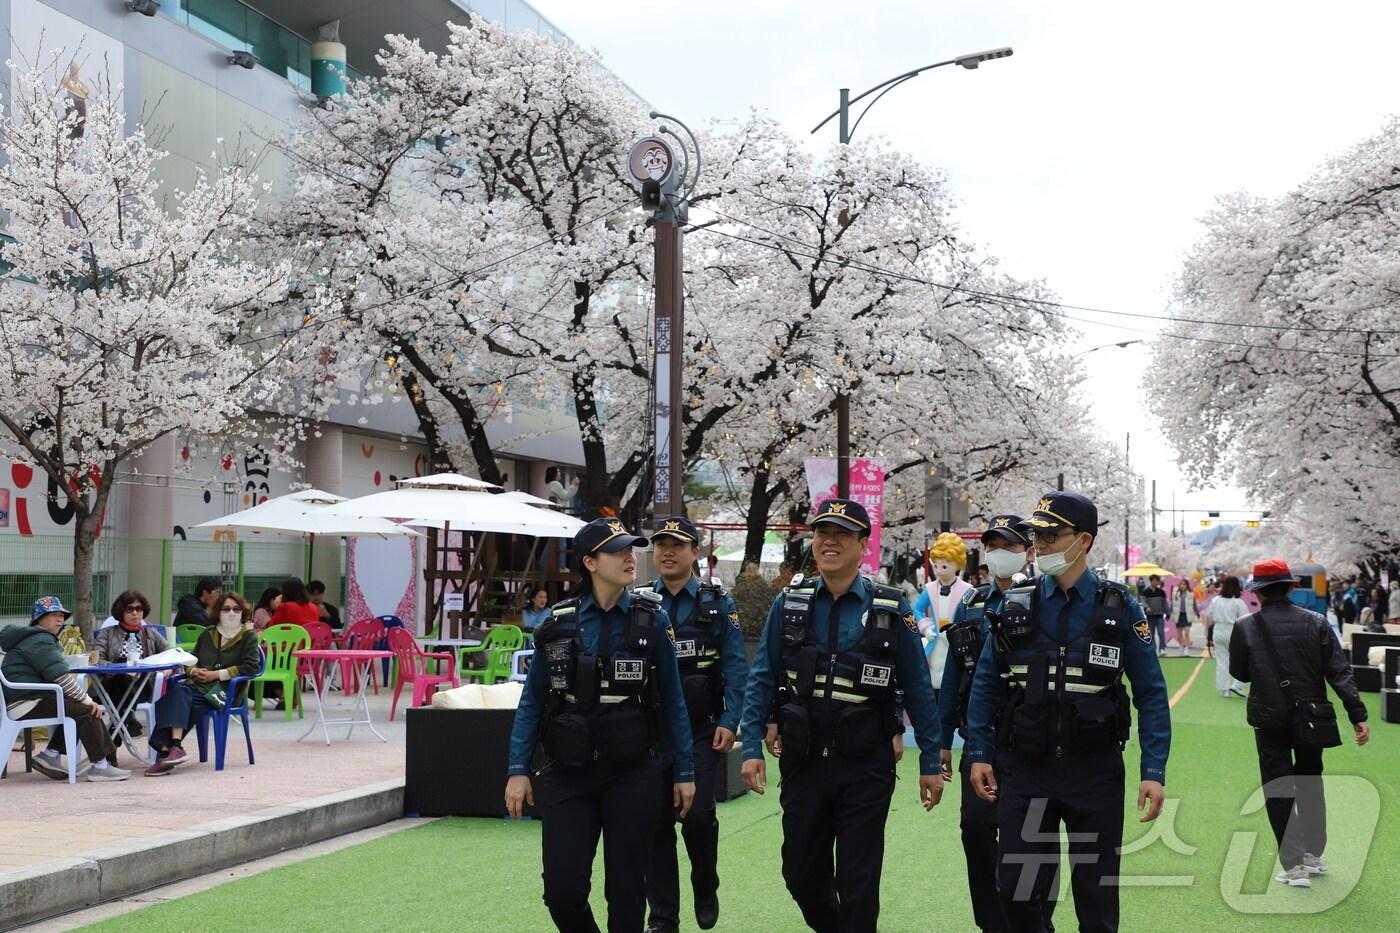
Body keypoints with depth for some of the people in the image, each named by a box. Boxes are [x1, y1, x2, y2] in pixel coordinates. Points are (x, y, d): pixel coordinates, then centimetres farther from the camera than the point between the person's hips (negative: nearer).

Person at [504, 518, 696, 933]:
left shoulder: (652, 620, 0)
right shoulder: (559, 623, 1)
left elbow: (672, 700, 4)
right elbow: (532, 701, 5)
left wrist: (683, 772, 3)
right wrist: (518, 770, -2)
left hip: (631, 773, 0)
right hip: (568, 773, 1)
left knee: (626, 889, 4)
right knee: (563, 890, -2)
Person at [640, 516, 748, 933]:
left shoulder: (717, 604, 3)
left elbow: (735, 667, 0)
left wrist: (729, 721, -10)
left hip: (701, 730, -2)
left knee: (698, 815, -8)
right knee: (656, 821, 2)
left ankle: (706, 891, 20)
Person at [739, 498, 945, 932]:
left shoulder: (890, 610, -3)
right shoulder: (790, 603, 2)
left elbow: (918, 689, 1)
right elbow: (762, 679, 3)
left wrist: (930, 763, 1)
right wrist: (752, 747, -5)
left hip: (865, 767, -2)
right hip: (803, 762, 3)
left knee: (858, 882, 0)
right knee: (802, 875, 12)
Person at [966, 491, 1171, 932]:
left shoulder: (1120, 609, -3)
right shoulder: (1014, 607, 2)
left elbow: (1152, 695, -2)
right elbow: (985, 685, 8)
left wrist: (1154, 772, -8)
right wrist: (978, 754, 2)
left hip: (1094, 771, -1)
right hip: (1024, 769, 2)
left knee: (1097, 897, 8)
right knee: (1018, 892, 4)